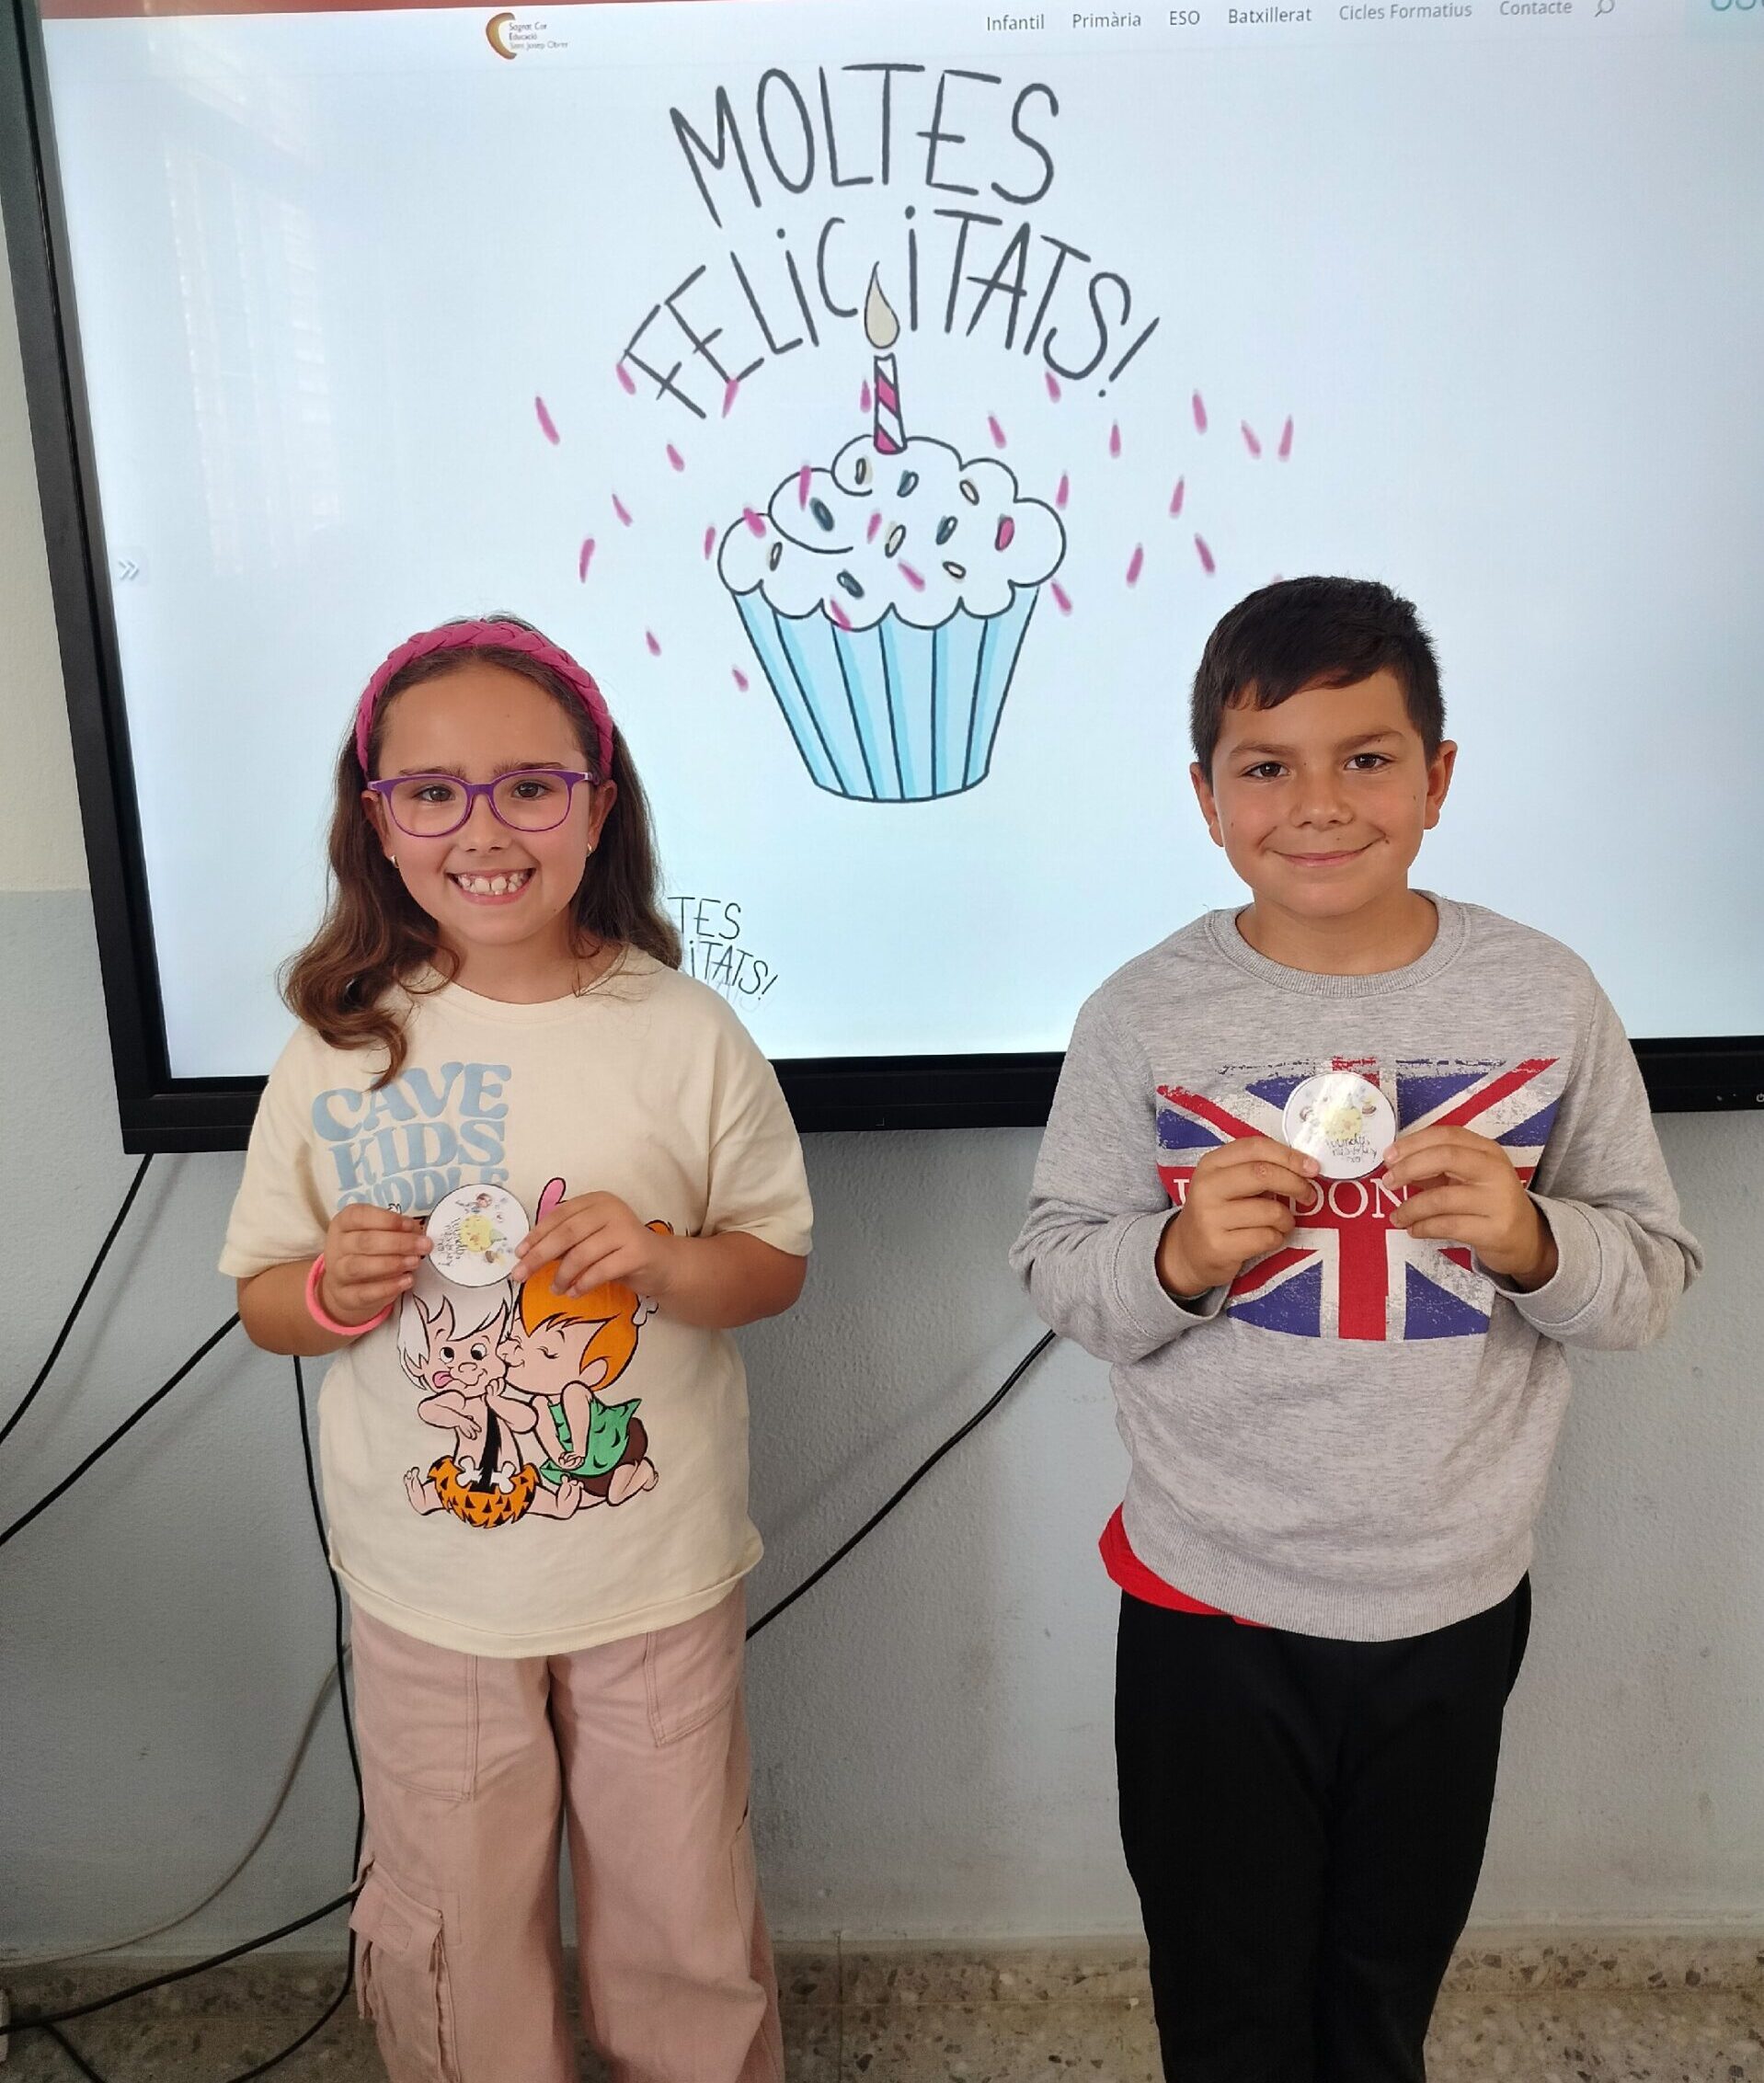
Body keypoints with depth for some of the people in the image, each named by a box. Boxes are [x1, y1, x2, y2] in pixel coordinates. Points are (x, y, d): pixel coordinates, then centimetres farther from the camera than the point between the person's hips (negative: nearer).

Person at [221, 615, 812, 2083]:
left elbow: (778, 1265, -1)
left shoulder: (686, 1033, -9)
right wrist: (334, 1290, -20)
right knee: (449, 1934, 19)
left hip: (657, 1575, -1)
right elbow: (260, 1299, 3)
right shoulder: (343, 1045, -7)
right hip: (427, 1588, 1)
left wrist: (665, 1260, -22)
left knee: (685, 1920, 17)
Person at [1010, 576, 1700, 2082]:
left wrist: (1533, 1240, -21)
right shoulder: (1146, 1016, -10)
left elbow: (1655, 1275, -1)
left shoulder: (1545, 997, -7)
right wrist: (1177, 1255, -24)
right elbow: (1058, 1272, -4)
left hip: (1452, 1607, 2)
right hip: (1208, 1607, -1)